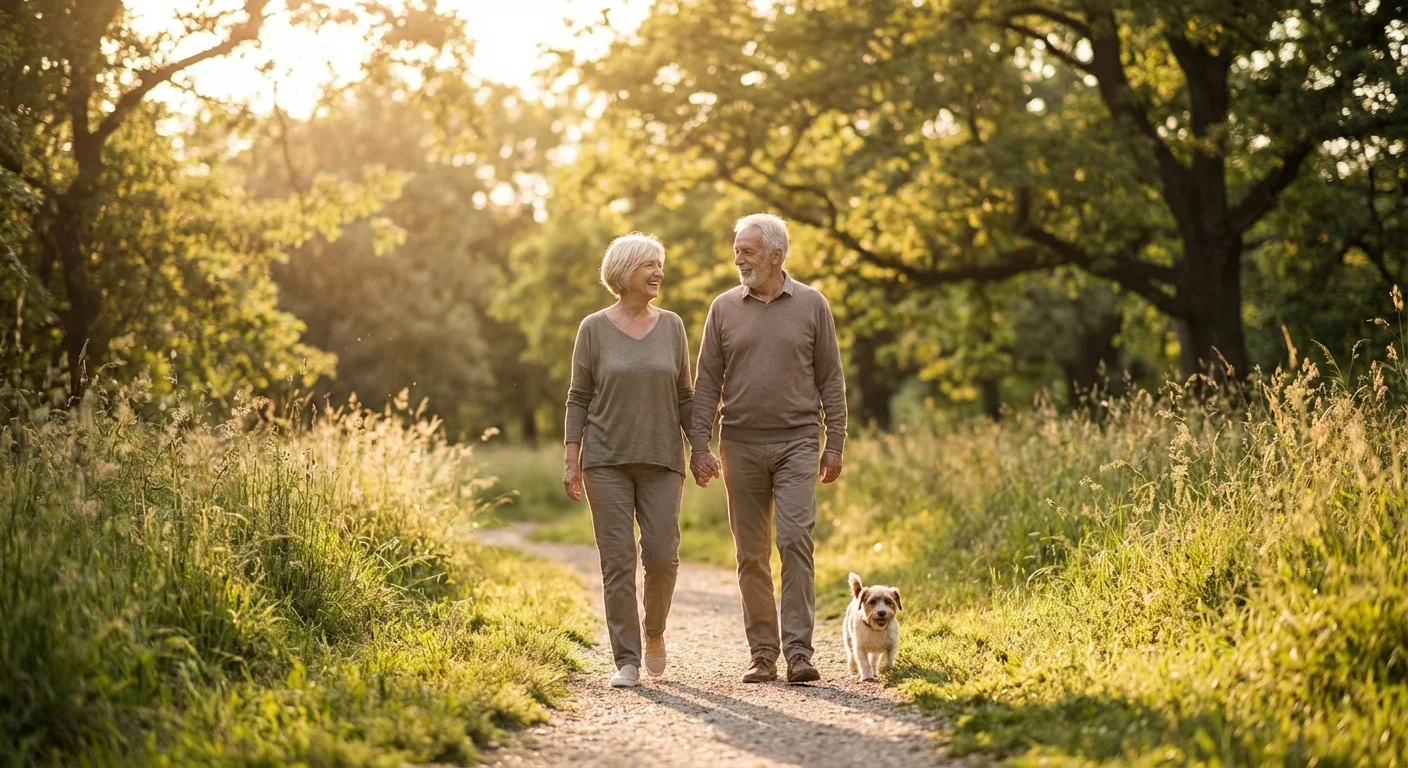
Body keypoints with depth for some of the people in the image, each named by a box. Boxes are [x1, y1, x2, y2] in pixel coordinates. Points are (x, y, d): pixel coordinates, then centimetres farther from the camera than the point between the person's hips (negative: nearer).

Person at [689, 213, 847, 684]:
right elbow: (707, 382, 7)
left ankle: (798, 651, -11)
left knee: (795, 540, -13)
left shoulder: (811, 305, 4)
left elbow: (830, 379, 5)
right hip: (741, 445, 2)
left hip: (797, 442, -2)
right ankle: (762, 652, 12)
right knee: (751, 553, 5)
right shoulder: (724, 309, 7)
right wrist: (699, 445, -1)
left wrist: (835, 445, 1)